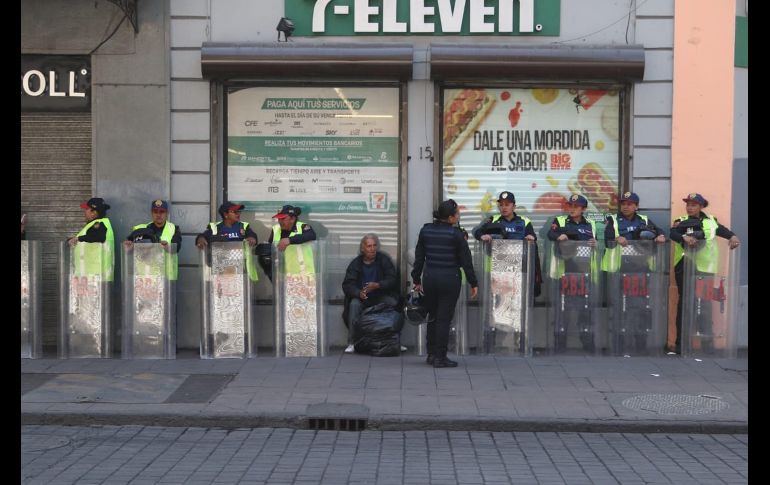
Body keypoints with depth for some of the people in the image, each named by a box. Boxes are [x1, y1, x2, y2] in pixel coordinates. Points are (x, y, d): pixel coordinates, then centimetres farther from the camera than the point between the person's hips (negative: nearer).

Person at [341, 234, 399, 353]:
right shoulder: (355, 263, 2)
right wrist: (359, 293, -27)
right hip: (362, 297, 1)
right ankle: (352, 343, -27)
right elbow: (347, 284, -5)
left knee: (392, 303, -31)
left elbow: (392, 280, -6)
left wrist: (378, 285, -25)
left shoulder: (384, 260, 1)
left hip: (382, 296, 0)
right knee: (354, 304, -31)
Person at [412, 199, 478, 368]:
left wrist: (416, 280, 16)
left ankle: (431, 354, 20)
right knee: (444, 319, 1)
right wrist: (473, 283, 2)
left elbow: (419, 257, 7)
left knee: (432, 316, 16)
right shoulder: (456, 234, -11)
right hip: (449, 279, -4)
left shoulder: (425, 230, 3)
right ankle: (440, 357, 4)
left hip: (430, 277, 5)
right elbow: (466, 261, -7)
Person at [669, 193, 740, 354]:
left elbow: (722, 231, 1)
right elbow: (672, 233, -17)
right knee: (684, 304, 3)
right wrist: (684, 237, -36)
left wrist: (733, 236, -20)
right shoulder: (681, 222, 1)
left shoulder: (711, 221, 11)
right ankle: (680, 344, 10)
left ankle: (707, 344, 8)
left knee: (705, 306, 1)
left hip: (705, 269, 2)